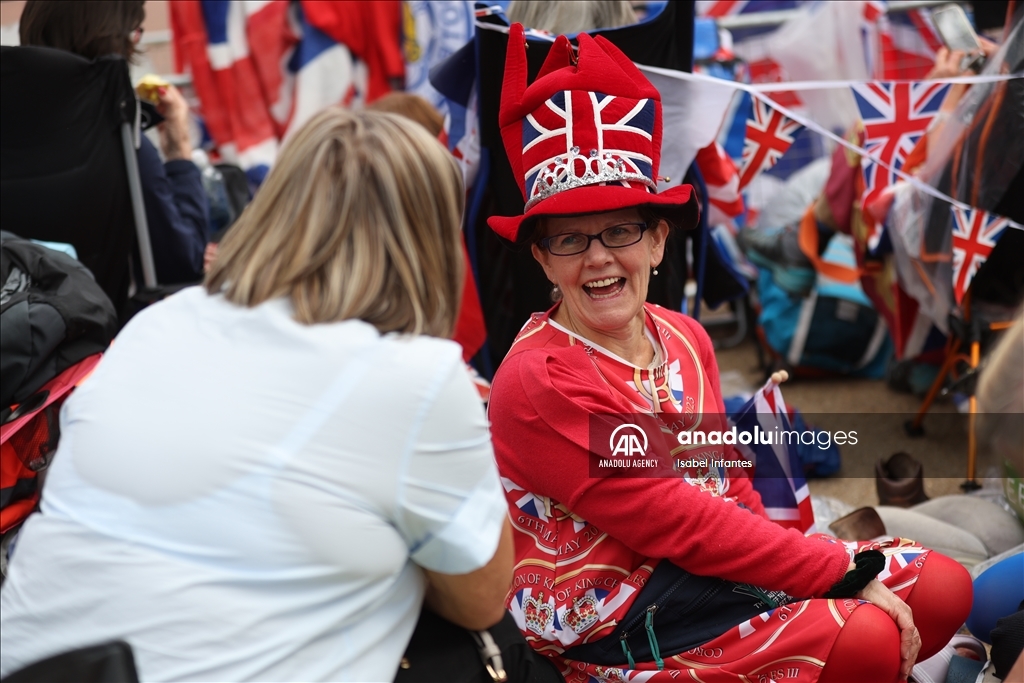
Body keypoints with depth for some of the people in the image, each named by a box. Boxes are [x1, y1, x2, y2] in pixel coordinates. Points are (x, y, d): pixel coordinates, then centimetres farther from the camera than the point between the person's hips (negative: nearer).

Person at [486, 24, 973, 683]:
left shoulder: (685, 338, 6)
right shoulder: (540, 381, -19)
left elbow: (732, 487, 10)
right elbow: (677, 524, -21)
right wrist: (848, 573, -18)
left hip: (716, 563, 9)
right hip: (612, 623, -8)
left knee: (945, 587, 1)